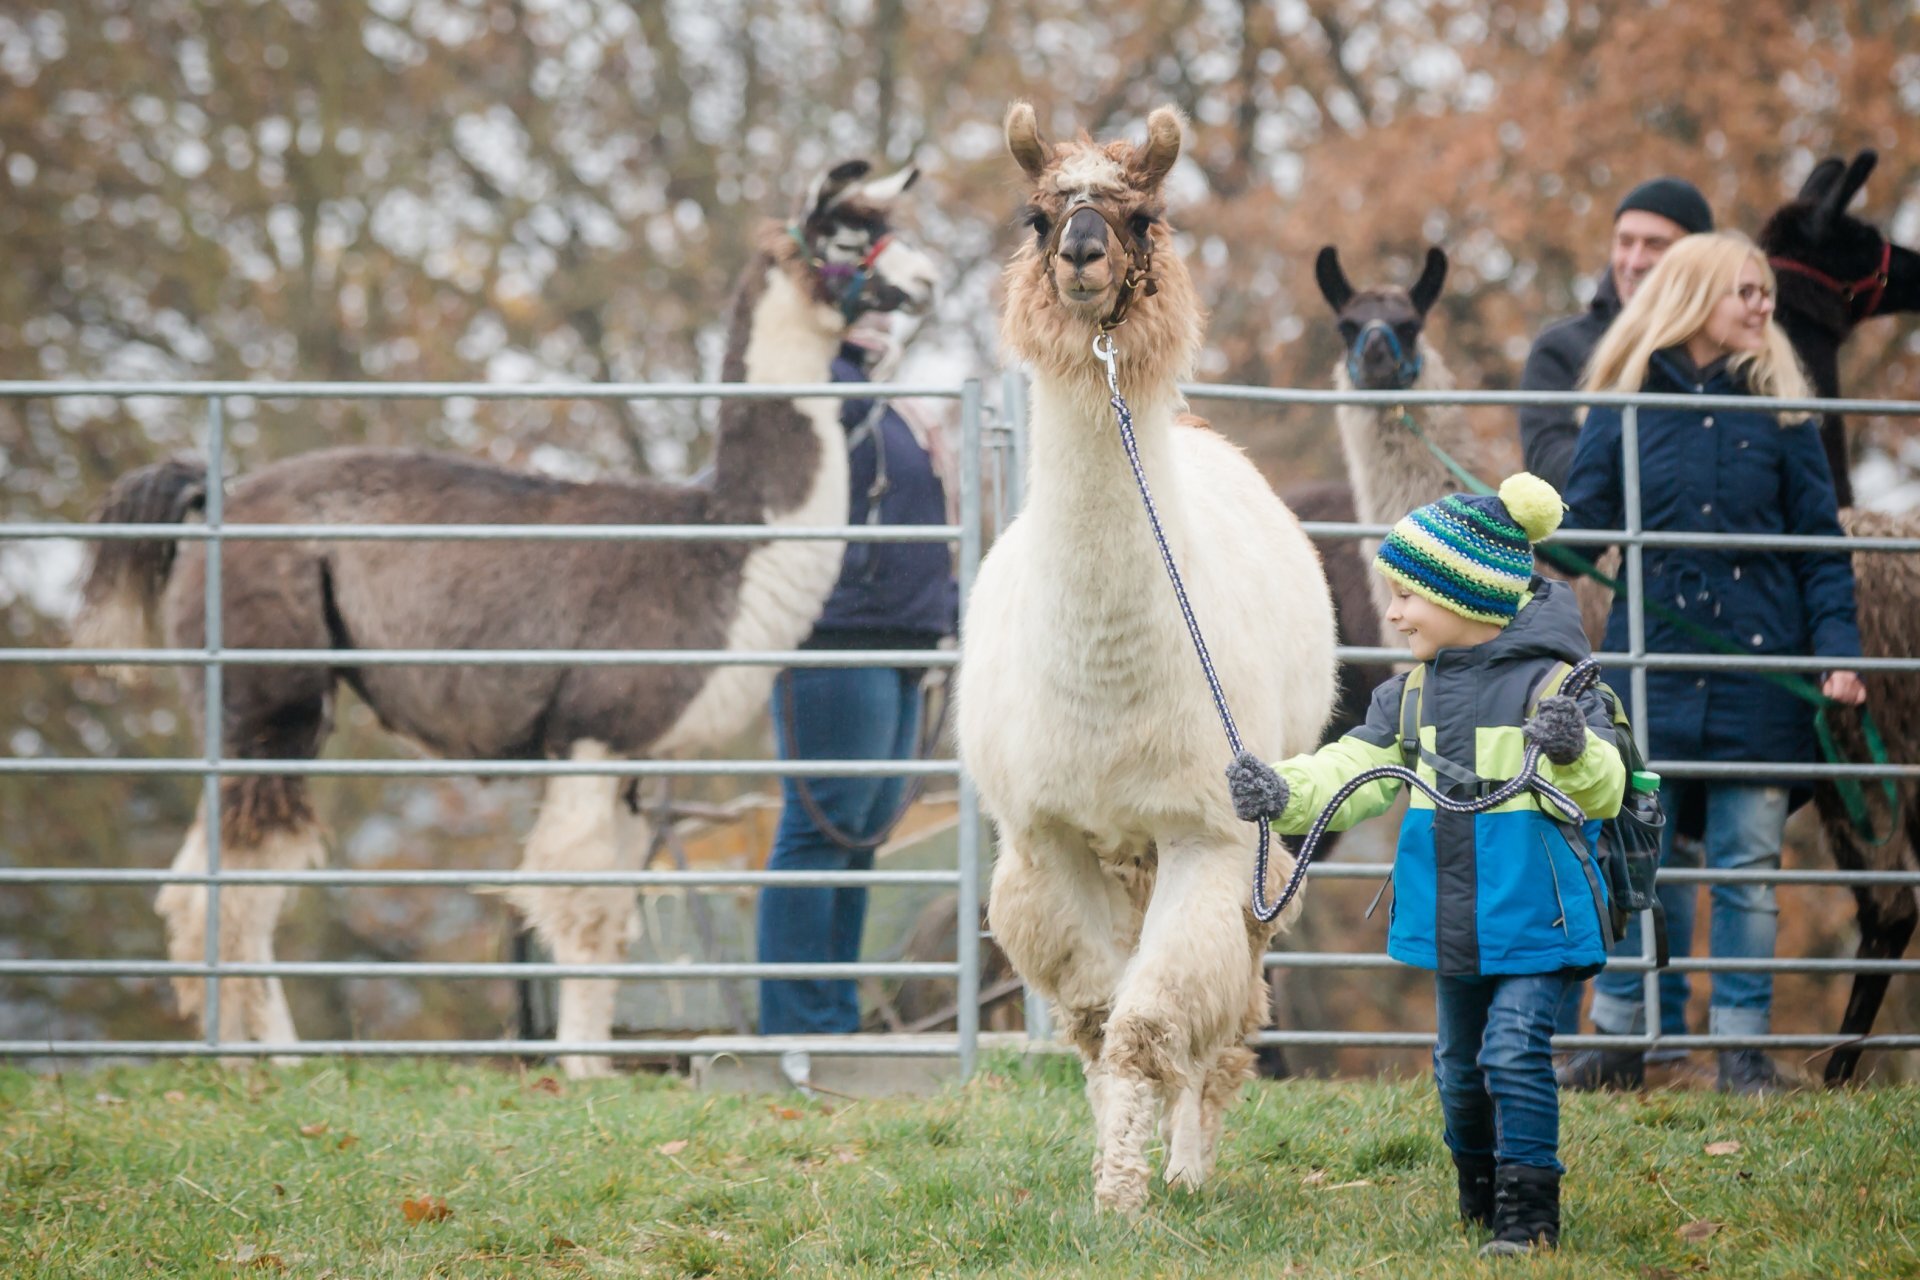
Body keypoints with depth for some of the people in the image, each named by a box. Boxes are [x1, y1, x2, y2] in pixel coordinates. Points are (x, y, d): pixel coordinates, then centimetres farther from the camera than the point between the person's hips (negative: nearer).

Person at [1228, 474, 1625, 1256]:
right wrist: (1285, 793, -15)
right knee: (1459, 1063, 16)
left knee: (1513, 1050, -15)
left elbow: (1605, 790, -21)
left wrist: (1574, 752, -44)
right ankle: (1478, 1188, 35)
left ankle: (1528, 1211, -7)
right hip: (1451, 922, 7)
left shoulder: (1548, 683, -14)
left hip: (1535, 920, -7)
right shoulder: (1413, 695, 7)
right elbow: (1355, 771, 3)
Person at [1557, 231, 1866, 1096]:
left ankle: (1743, 1047, 9)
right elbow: (1576, 529, 7)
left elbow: (1820, 543, 5)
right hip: (1652, 662, 0)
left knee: (1748, 862, 2)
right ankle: (1623, 1039, 12)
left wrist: (1837, 650, -5)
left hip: (1756, 668, 0)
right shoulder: (1624, 409, 4)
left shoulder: (1778, 409, 5)